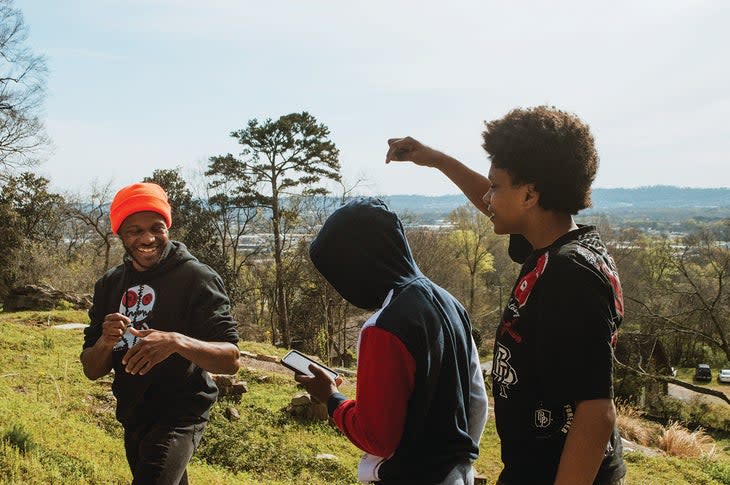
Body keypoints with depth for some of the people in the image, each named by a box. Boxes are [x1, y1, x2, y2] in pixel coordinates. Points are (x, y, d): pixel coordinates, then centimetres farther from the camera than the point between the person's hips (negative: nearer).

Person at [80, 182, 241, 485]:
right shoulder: (109, 285, 3)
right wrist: (105, 342, -19)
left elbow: (231, 360, -20)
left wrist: (176, 342, -37)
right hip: (132, 417, 6)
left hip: (179, 416, -6)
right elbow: (92, 371, 3)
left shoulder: (196, 278, -14)